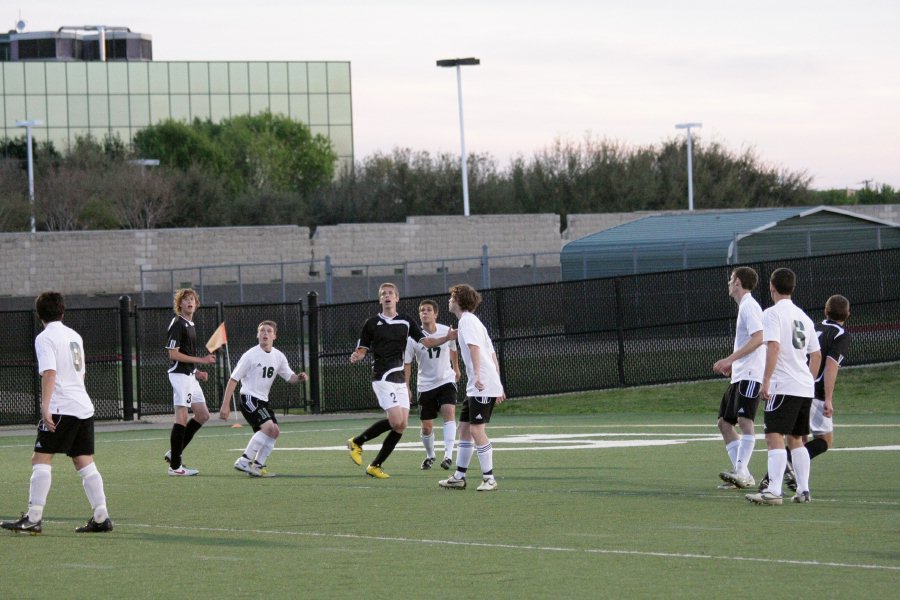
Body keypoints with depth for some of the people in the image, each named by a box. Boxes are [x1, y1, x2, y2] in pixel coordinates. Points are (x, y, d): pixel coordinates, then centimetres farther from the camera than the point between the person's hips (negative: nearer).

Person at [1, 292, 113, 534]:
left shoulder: (45, 338, -6)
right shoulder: (74, 336, 17)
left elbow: (50, 373, -18)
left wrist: (46, 407, -22)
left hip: (61, 408, -7)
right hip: (84, 407, 7)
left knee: (40, 459, -5)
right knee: (84, 462, 8)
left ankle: (33, 518, -11)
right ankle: (101, 517, 2)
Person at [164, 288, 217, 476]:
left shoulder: (190, 325, 17)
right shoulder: (178, 324, -11)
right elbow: (173, 354, -18)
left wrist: (197, 372, 12)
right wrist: (200, 360, -19)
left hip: (189, 375, 10)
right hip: (180, 374, -10)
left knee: (203, 415, 10)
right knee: (182, 418, -9)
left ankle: (174, 453, 14)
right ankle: (175, 466, -7)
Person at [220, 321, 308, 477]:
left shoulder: (279, 356, 6)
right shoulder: (250, 355, -12)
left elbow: (289, 377, 10)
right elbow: (233, 379, -10)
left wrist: (299, 377, -15)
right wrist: (225, 405, -14)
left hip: (263, 400, 8)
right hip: (249, 398, -8)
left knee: (274, 431, 2)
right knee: (269, 426, -23)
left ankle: (258, 466, 10)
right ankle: (244, 461, -21)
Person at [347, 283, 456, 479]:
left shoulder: (406, 321, 10)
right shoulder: (372, 323, 3)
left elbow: (426, 341, 6)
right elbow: (362, 349, 6)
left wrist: (447, 338, -11)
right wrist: (356, 357, -17)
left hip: (399, 378, 5)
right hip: (382, 377, -5)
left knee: (402, 425, -1)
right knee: (396, 421, -19)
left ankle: (375, 465, 9)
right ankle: (357, 442, -1)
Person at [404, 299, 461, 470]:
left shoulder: (447, 332, -6)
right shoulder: (414, 338, -11)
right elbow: (407, 364, -4)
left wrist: (456, 369, 29)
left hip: (446, 381, 0)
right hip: (425, 385, 0)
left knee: (449, 413, -25)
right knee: (426, 427, 7)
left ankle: (448, 455, -32)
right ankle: (430, 456, 34)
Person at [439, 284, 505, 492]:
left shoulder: (466, 320, -7)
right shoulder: (474, 321, 23)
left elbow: (474, 346, -23)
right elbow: (492, 354, 22)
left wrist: (477, 374, -33)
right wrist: (498, 386, 21)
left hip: (481, 387, -10)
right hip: (476, 387, 10)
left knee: (477, 429, -11)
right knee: (464, 428, 12)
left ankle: (489, 478, -7)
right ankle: (459, 477, 16)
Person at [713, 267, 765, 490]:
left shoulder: (748, 306, -8)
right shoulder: (745, 306, 22)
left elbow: (758, 338, -21)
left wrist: (730, 359, -23)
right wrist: (732, 363, 23)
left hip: (750, 374, -11)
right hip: (739, 375, 11)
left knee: (744, 420, -20)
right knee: (724, 422, 7)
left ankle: (742, 472, -29)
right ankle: (740, 474, 4)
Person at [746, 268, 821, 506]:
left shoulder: (773, 313, -6)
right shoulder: (803, 316, 17)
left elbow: (774, 346, -19)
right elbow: (816, 354, 20)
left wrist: (766, 381, -19)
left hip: (784, 386, -8)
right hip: (805, 387, 8)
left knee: (774, 437, -13)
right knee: (796, 439, 17)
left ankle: (773, 491, -24)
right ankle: (803, 490, 14)